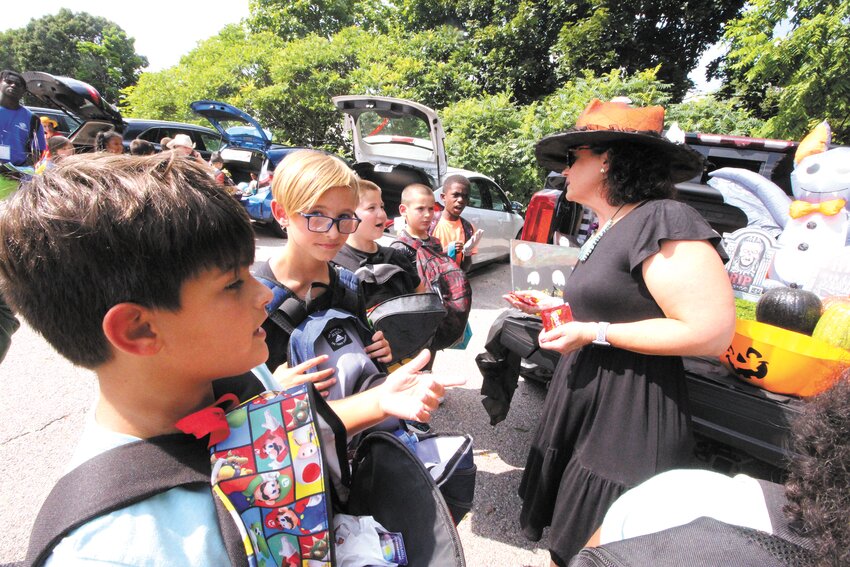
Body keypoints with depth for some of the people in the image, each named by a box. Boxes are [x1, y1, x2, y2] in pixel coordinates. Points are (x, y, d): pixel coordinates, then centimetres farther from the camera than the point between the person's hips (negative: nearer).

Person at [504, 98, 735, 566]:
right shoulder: (606, 230, 11)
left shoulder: (662, 221, -18)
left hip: (628, 420, -9)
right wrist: (550, 304, 13)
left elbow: (711, 333, -22)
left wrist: (594, 334, -21)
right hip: (583, 399, 9)